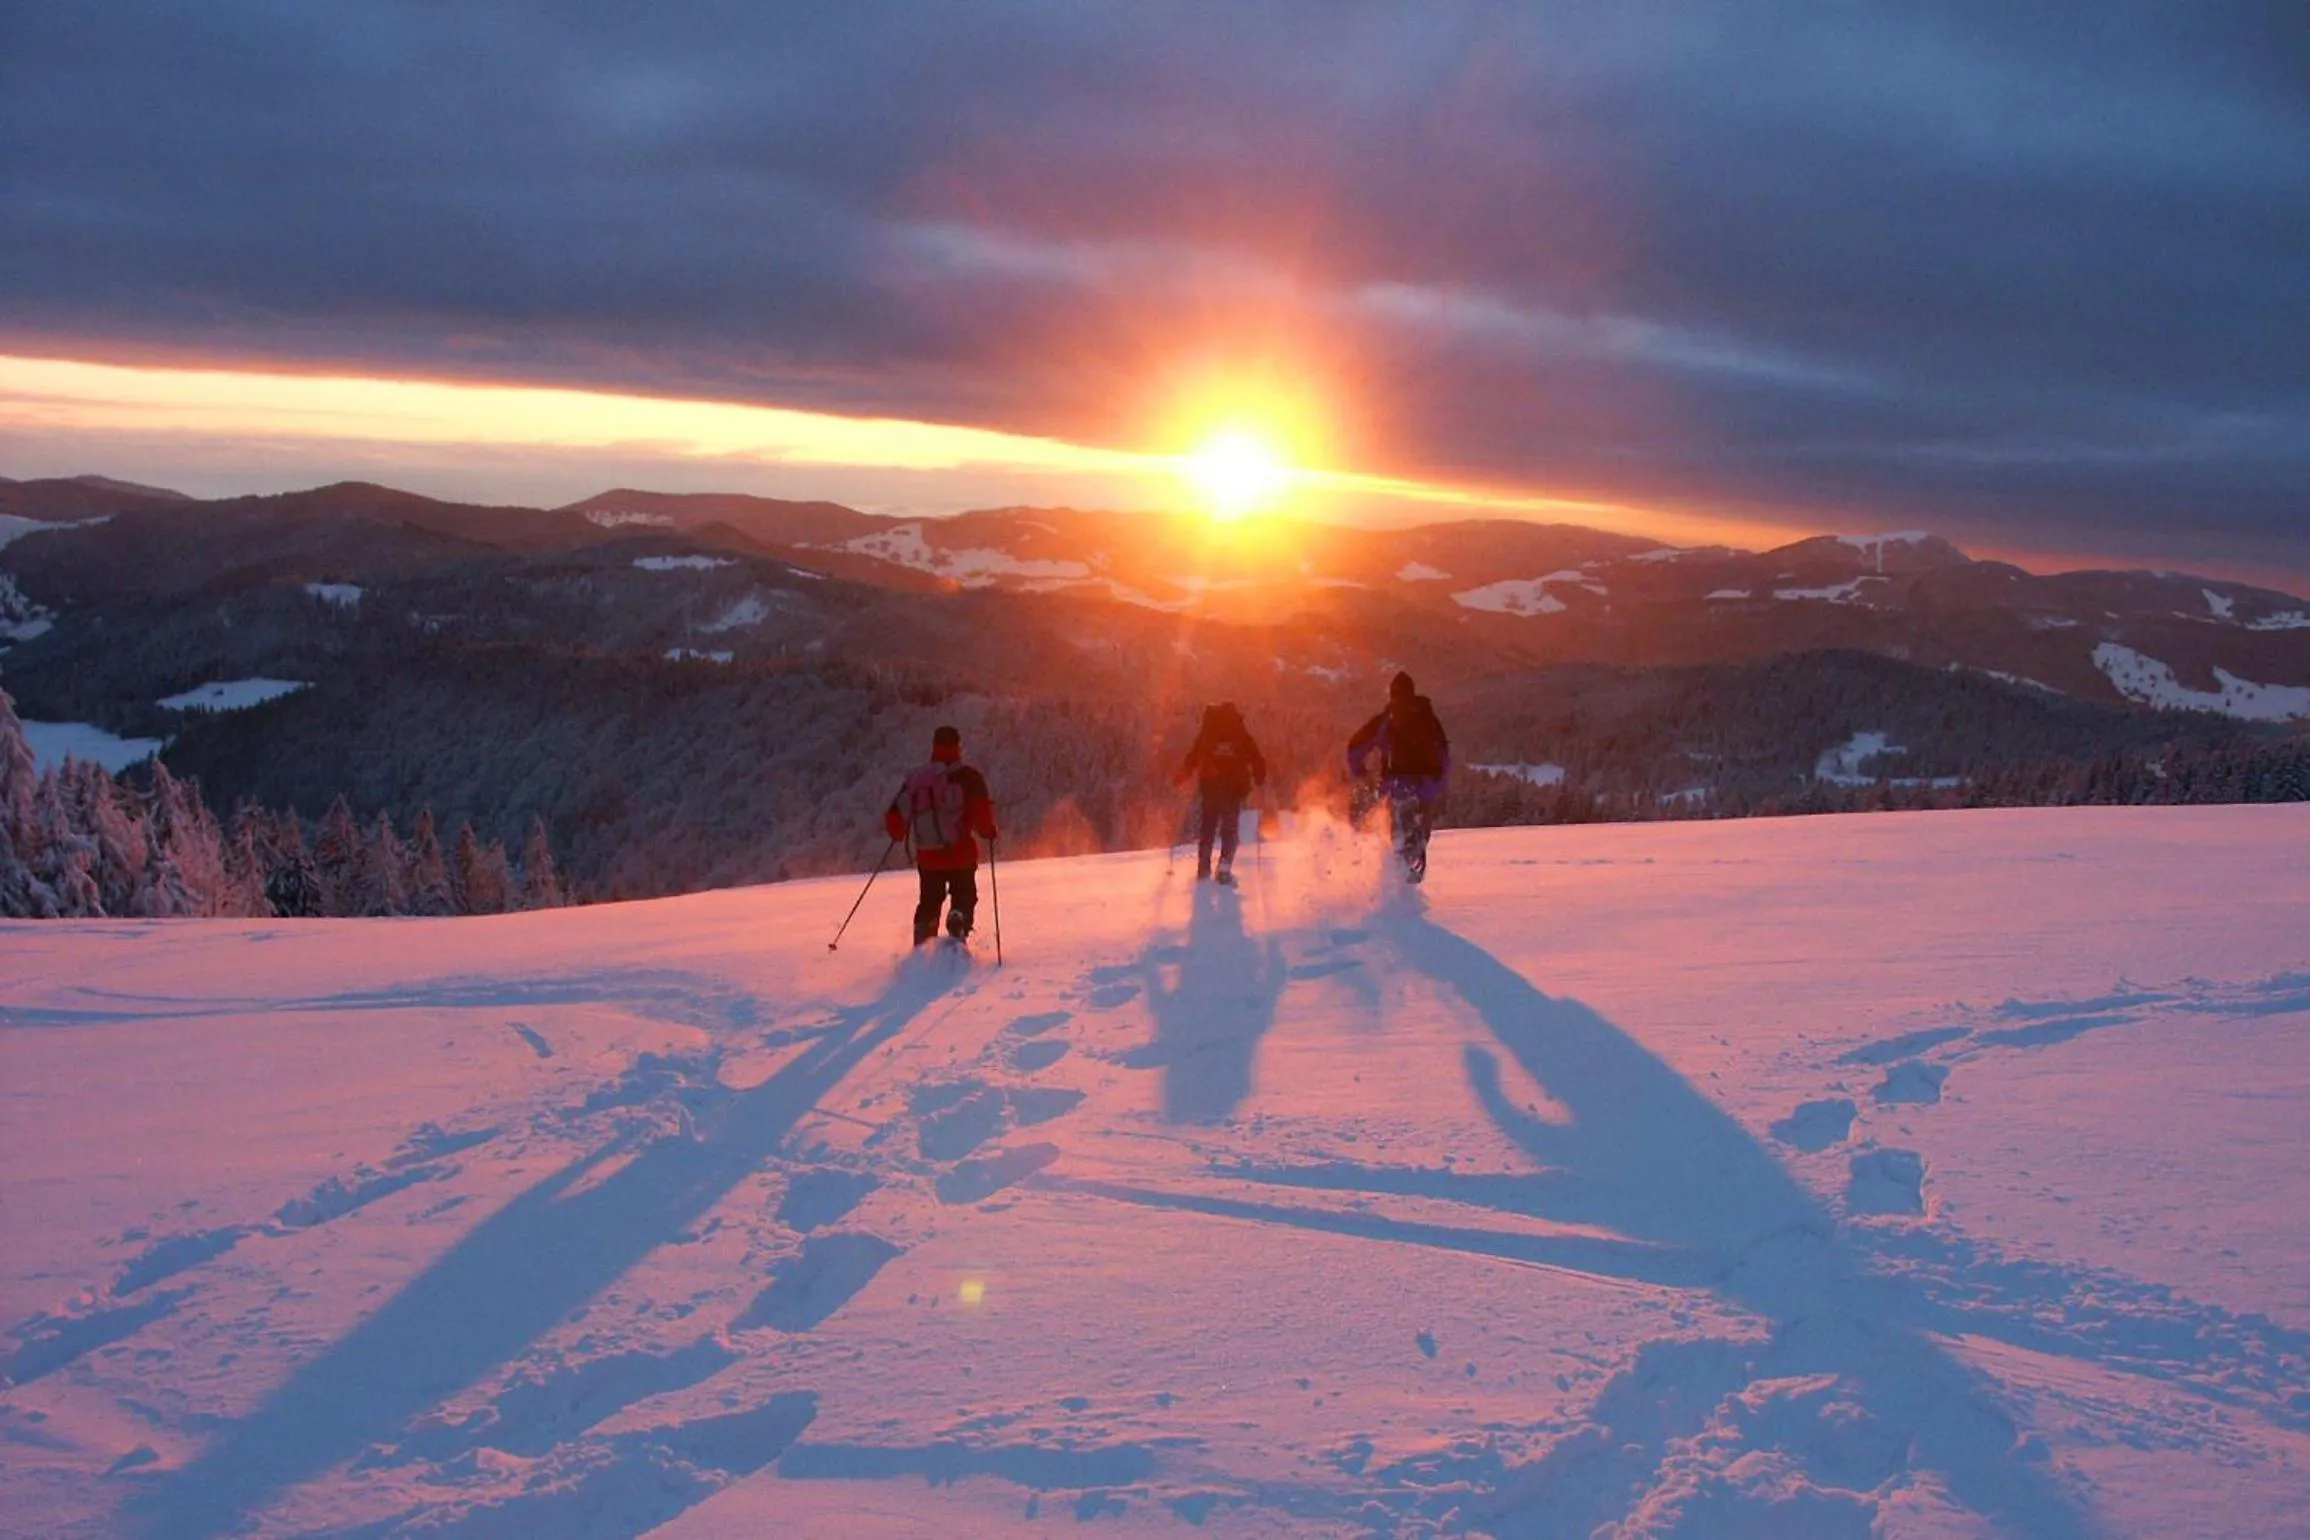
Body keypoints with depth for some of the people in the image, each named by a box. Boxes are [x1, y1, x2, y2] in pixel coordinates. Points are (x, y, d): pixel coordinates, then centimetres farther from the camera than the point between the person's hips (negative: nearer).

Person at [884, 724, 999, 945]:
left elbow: (893, 816, 7)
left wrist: (899, 833, 28)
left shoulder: (916, 778, 6)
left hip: (927, 857, 3)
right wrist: (988, 831, 0)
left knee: (929, 901, 20)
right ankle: (958, 929, -14)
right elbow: (982, 809, -19)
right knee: (964, 898, 14)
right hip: (961, 854, -3)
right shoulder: (967, 776, -6)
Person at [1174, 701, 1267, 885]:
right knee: (1230, 829, 5)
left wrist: (1181, 776, 12)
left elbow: (1192, 758, 3)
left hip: (1210, 787, 2)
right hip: (1235, 788, -2)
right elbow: (1256, 760, 1)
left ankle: (1204, 868, 8)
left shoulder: (1206, 735, 4)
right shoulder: (1242, 737, 1)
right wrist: (1260, 779, 14)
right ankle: (1224, 869, -11)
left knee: (1207, 827, 14)